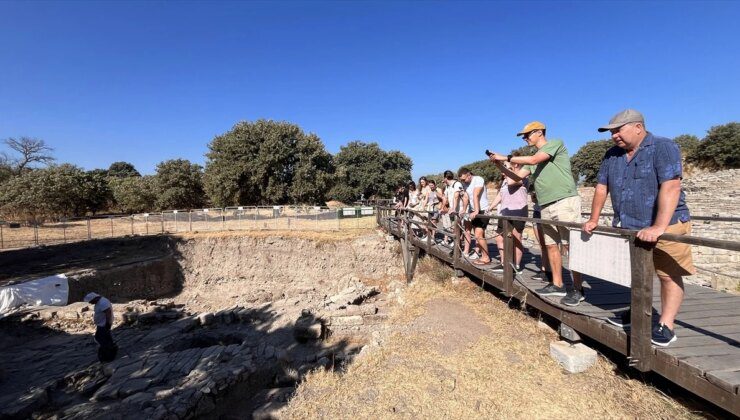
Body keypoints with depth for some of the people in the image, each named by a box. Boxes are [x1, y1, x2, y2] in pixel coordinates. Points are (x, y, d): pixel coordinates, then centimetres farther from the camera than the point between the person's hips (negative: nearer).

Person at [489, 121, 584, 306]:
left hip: (565, 201, -8)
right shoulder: (533, 159, 22)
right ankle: (557, 285, 16)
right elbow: (518, 176, 21)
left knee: (571, 246, -8)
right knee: (551, 245, 8)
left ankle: (578, 289, -1)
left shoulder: (556, 143, 0)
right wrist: (500, 166, 8)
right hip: (546, 207, 8)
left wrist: (506, 158, -8)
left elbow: (533, 160, -15)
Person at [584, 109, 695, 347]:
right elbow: (602, 187, 11)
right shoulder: (612, 155, 9)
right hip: (627, 228, 6)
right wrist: (594, 220, 9)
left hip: (665, 227, -6)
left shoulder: (663, 148, -11)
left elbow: (671, 187, -23)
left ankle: (666, 325, 8)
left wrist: (659, 227, -31)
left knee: (669, 275, 0)